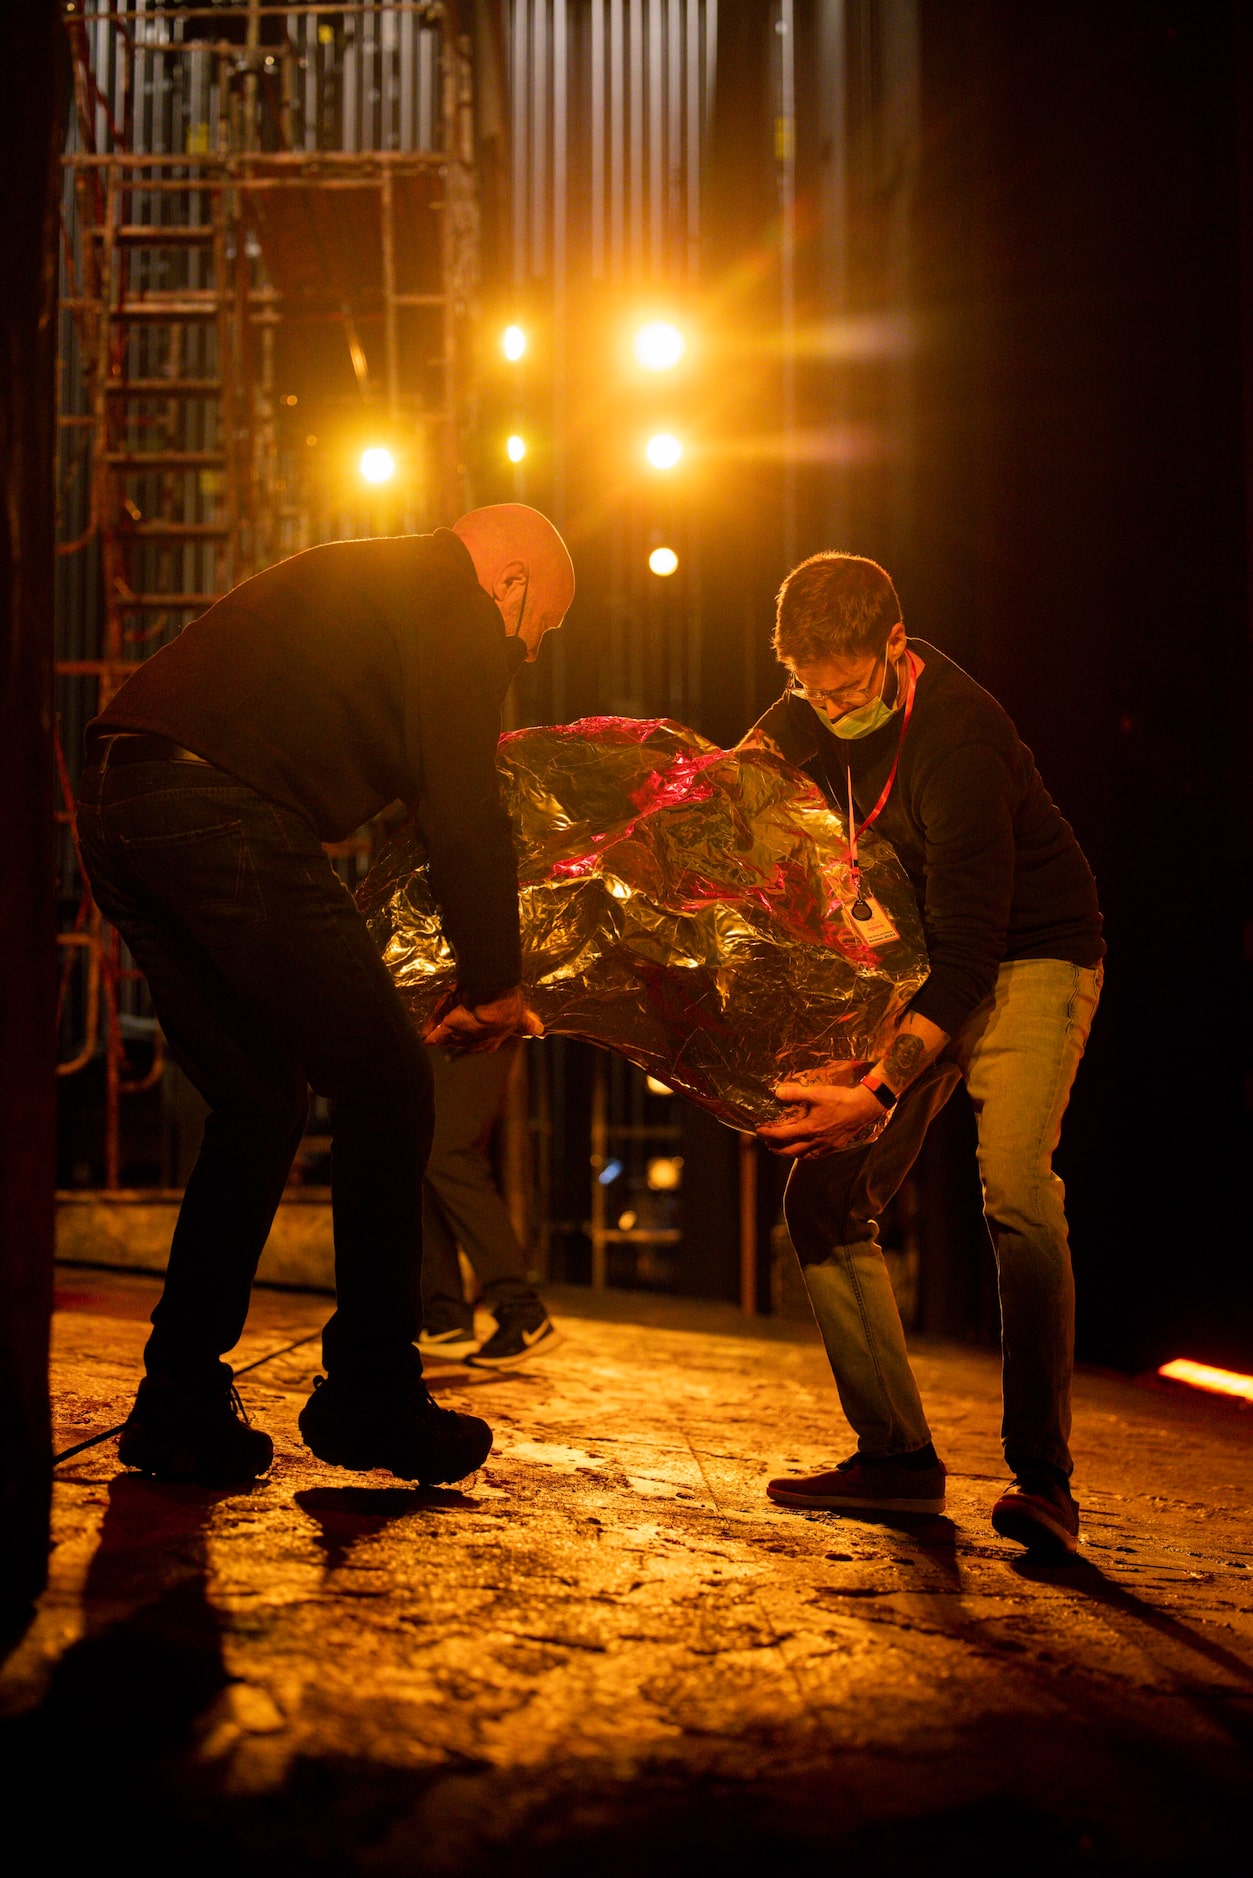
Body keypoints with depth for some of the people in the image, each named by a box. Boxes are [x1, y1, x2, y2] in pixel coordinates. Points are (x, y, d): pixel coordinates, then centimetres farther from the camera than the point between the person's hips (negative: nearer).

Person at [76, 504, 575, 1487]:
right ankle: (371, 1399, 8)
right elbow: (462, 810, -5)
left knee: (258, 1102, 16)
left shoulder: (349, 579, 33)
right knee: (386, 1085, 1)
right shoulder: (461, 615, 4)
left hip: (116, 801, 10)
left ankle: (180, 1410, 16)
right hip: (225, 816, -9)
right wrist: (493, 985, 5)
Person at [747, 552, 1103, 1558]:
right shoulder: (814, 713, -6)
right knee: (826, 1194, -4)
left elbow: (970, 953, -34)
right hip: (914, 965, 7)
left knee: (1015, 1188, -29)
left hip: (1029, 957, -7)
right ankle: (899, 1456, 3)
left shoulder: (959, 741, -31)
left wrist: (879, 1095, -41)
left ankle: (1043, 1476, -21)